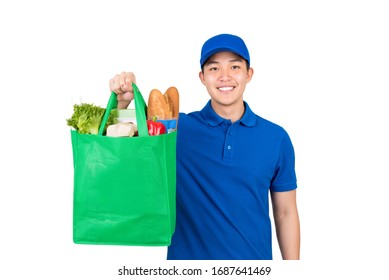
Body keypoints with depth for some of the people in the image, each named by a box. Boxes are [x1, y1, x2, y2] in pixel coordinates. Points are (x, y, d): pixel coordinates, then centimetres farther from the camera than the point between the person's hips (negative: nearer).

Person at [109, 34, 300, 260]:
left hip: (254, 256, 1)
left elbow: (286, 213, 1)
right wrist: (122, 101, -22)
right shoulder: (178, 128, -8)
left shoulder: (276, 137, -4)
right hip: (188, 255, 0)